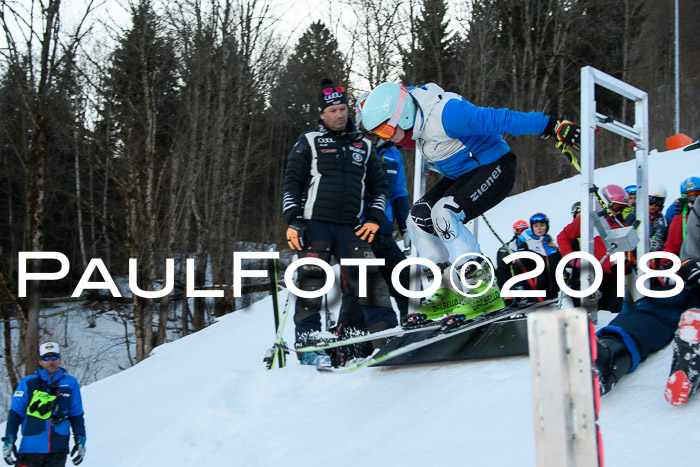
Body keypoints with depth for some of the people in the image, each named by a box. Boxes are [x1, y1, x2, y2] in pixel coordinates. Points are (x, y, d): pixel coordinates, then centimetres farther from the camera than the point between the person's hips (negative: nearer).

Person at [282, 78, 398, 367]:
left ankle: (385, 332, -13)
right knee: (312, 279, -11)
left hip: (350, 228, 3)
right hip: (315, 222, -2)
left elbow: (379, 186, 23)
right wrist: (293, 221, -6)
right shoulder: (308, 143, 10)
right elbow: (291, 184, 6)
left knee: (368, 275, -13)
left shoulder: (363, 147, 19)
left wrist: (374, 218, 7)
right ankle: (308, 345, -10)